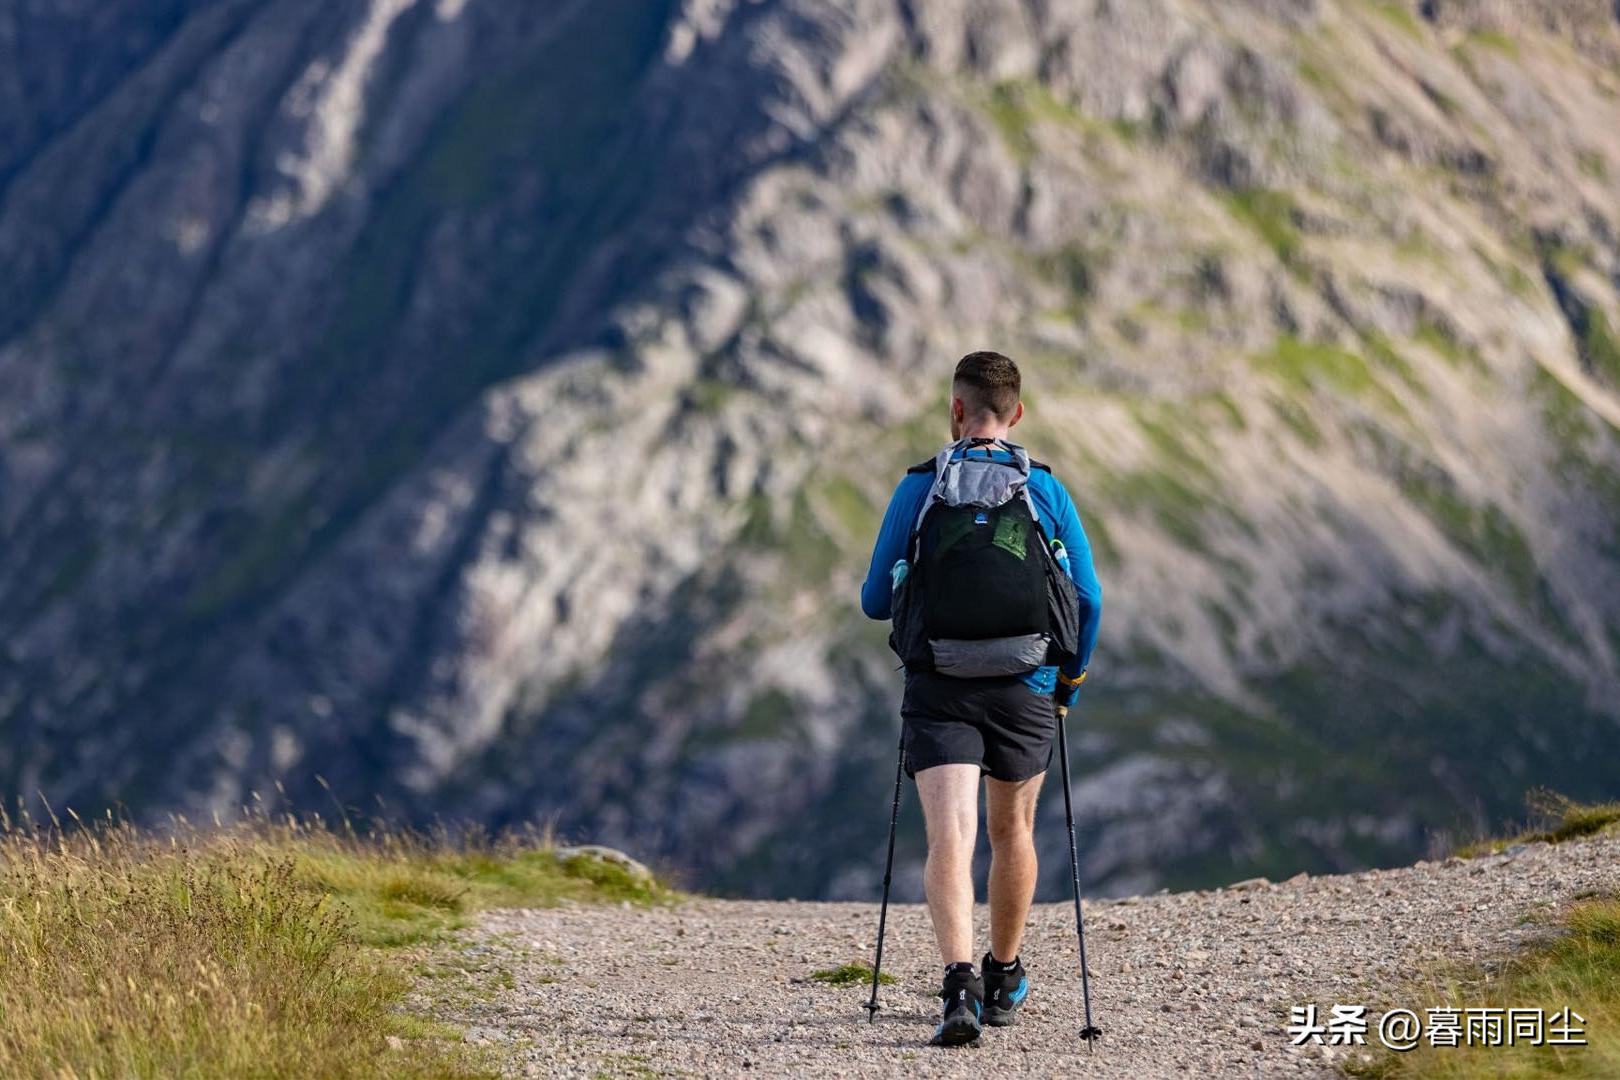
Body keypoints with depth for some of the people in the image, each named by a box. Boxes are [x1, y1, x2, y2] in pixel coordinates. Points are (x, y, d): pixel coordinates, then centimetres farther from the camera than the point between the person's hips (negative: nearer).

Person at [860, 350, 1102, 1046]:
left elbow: (876, 601, 2)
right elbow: (1088, 600, 1)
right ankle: (1003, 982, 36)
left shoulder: (920, 488, -1)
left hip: (939, 690, -2)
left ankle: (959, 980, -31)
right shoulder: (1046, 489, 2)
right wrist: (1068, 681, 17)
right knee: (1012, 831, 21)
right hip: (1026, 689, 2)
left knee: (950, 837, -10)